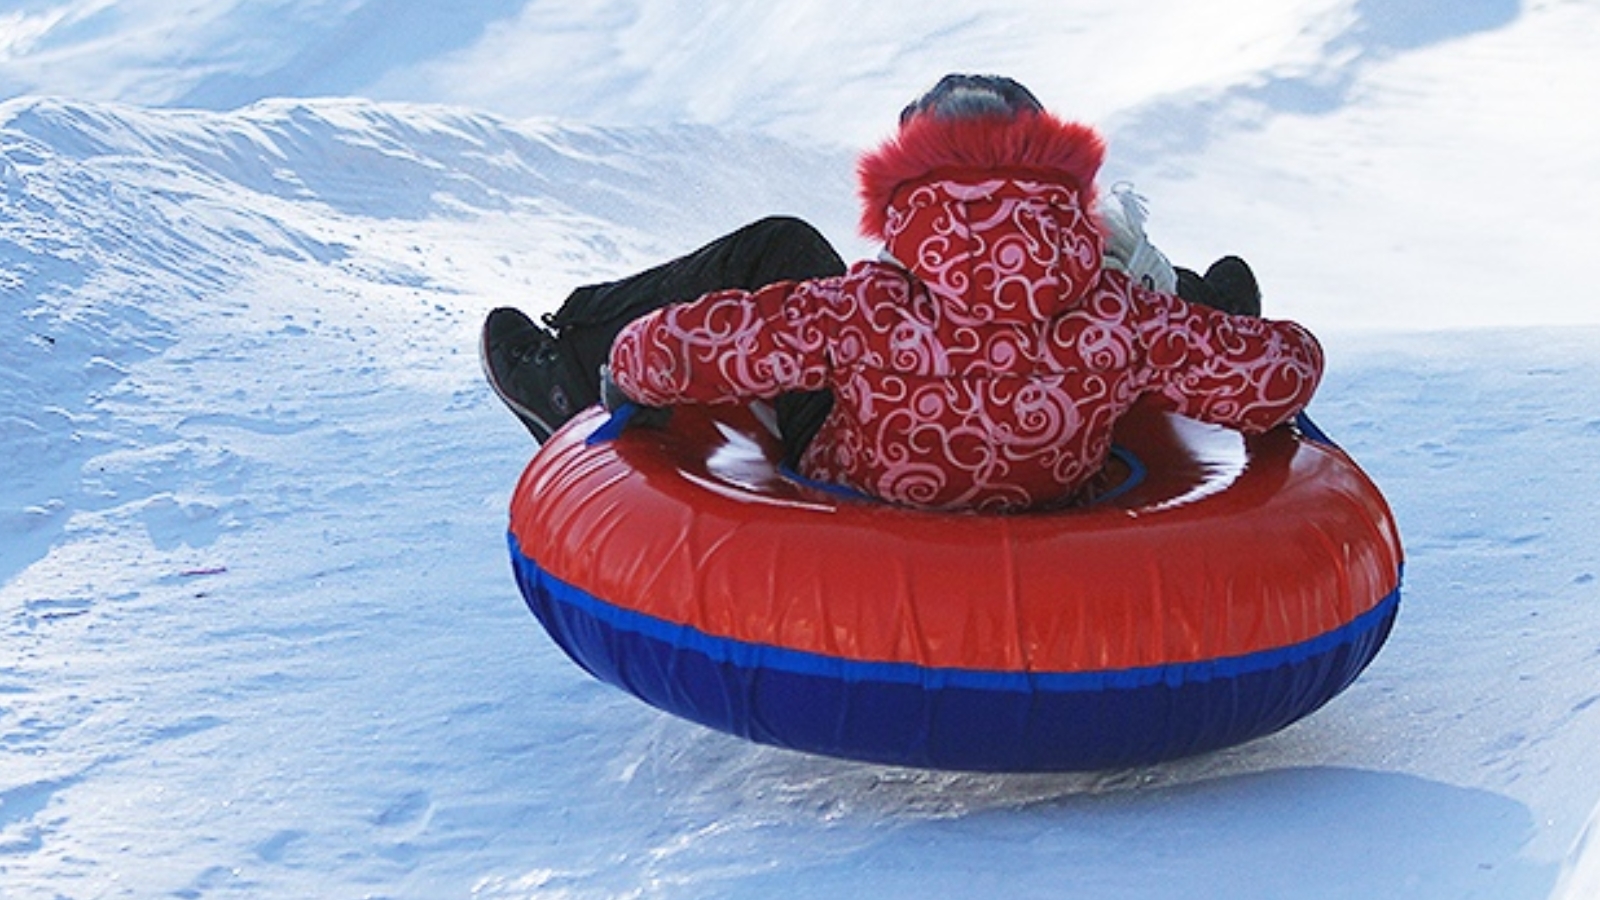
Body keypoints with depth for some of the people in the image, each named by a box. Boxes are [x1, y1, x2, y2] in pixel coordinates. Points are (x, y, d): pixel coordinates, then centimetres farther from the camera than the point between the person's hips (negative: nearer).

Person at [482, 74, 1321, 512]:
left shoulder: (868, 311, -37)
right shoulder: (1121, 313, -31)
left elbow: (675, 351, -35)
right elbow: (1286, 372, -23)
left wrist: (622, 369, -11)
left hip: (852, 492, -2)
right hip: (1051, 503, 3)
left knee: (777, 245, 6)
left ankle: (575, 353, 22)